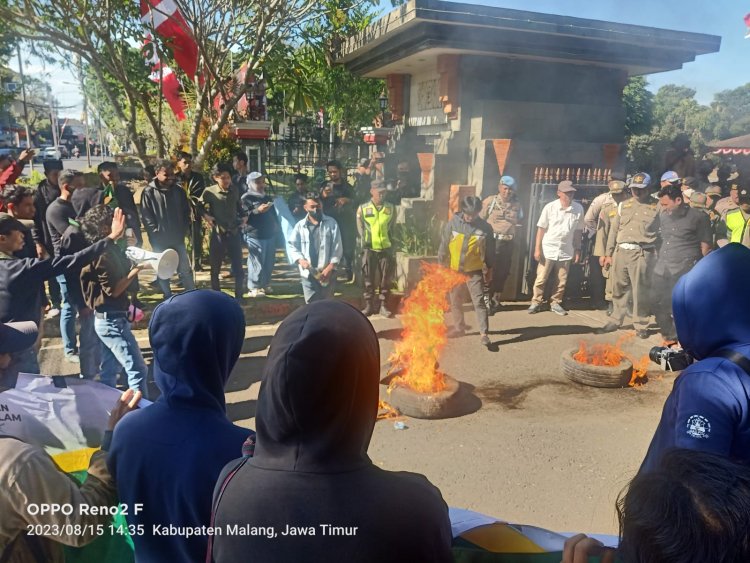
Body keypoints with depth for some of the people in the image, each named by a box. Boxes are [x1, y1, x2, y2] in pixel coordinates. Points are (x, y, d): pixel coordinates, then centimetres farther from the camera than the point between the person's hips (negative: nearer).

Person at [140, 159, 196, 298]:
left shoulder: (179, 191, 3)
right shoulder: (149, 192, -7)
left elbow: (186, 212, 11)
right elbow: (145, 216, -8)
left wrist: (184, 230, 2)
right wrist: (156, 234, -12)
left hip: (178, 238, 2)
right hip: (159, 240, -2)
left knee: (185, 269, 6)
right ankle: (168, 299, 21)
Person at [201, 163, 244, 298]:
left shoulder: (235, 189, 2)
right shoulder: (209, 192, -7)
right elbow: (200, 206, 3)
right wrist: (205, 215, -14)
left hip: (234, 232, 2)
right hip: (217, 233, -2)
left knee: (238, 266, 5)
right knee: (215, 267, 8)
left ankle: (239, 296, 18)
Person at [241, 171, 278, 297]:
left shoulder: (268, 197, 20)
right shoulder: (246, 198, -3)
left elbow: (273, 214, 29)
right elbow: (243, 216, -14)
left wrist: (276, 228, 23)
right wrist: (257, 210, -21)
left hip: (270, 234, 7)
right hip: (255, 235, -7)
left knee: (269, 262, 8)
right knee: (256, 262, -7)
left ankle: (265, 285, 20)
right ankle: (254, 287, 0)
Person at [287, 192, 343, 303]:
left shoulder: (331, 223, 2)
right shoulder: (300, 226, 6)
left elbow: (337, 247, -2)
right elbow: (291, 245, 7)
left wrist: (330, 267, -10)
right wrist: (300, 260, -10)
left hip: (327, 272, -1)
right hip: (308, 273, 1)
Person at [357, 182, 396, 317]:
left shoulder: (391, 208, 7)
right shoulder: (363, 208, 3)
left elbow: (393, 227, 13)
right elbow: (360, 227, 6)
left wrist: (393, 243, 8)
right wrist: (364, 241, -3)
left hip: (386, 248, 1)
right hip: (369, 248, -1)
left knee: (386, 279, 4)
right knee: (369, 279, 5)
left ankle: (383, 306, 12)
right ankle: (369, 305, 14)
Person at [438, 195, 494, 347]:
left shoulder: (484, 227, -8)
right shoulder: (453, 223, -8)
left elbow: (490, 250, 2)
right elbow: (444, 244, 1)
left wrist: (489, 269, 7)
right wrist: (441, 264, 4)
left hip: (474, 270, -2)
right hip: (454, 269, 2)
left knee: (479, 301, -6)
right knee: (455, 300, 14)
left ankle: (484, 333, -2)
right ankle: (459, 327, 31)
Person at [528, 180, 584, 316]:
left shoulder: (578, 208, -2)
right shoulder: (550, 207, -7)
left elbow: (578, 231, 6)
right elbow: (541, 229, -3)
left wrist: (577, 250, 6)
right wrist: (537, 249, -7)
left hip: (566, 252, 2)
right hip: (548, 250, -2)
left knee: (562, 281, 9)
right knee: (541, 279, 3)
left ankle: (555, 303, 23)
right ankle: (536, 302, 15)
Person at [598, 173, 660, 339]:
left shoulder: (656, 207, 1)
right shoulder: (623, 205, 13)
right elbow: (614, 230, 15)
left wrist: (658, 257, -5)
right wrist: (608, 254, 12)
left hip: (641, 254, -4)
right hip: (621, 251, 4)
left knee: (640, 291, 0)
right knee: (619, 289, 11)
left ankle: (641, 325, 12)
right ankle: (615, 321, 23)